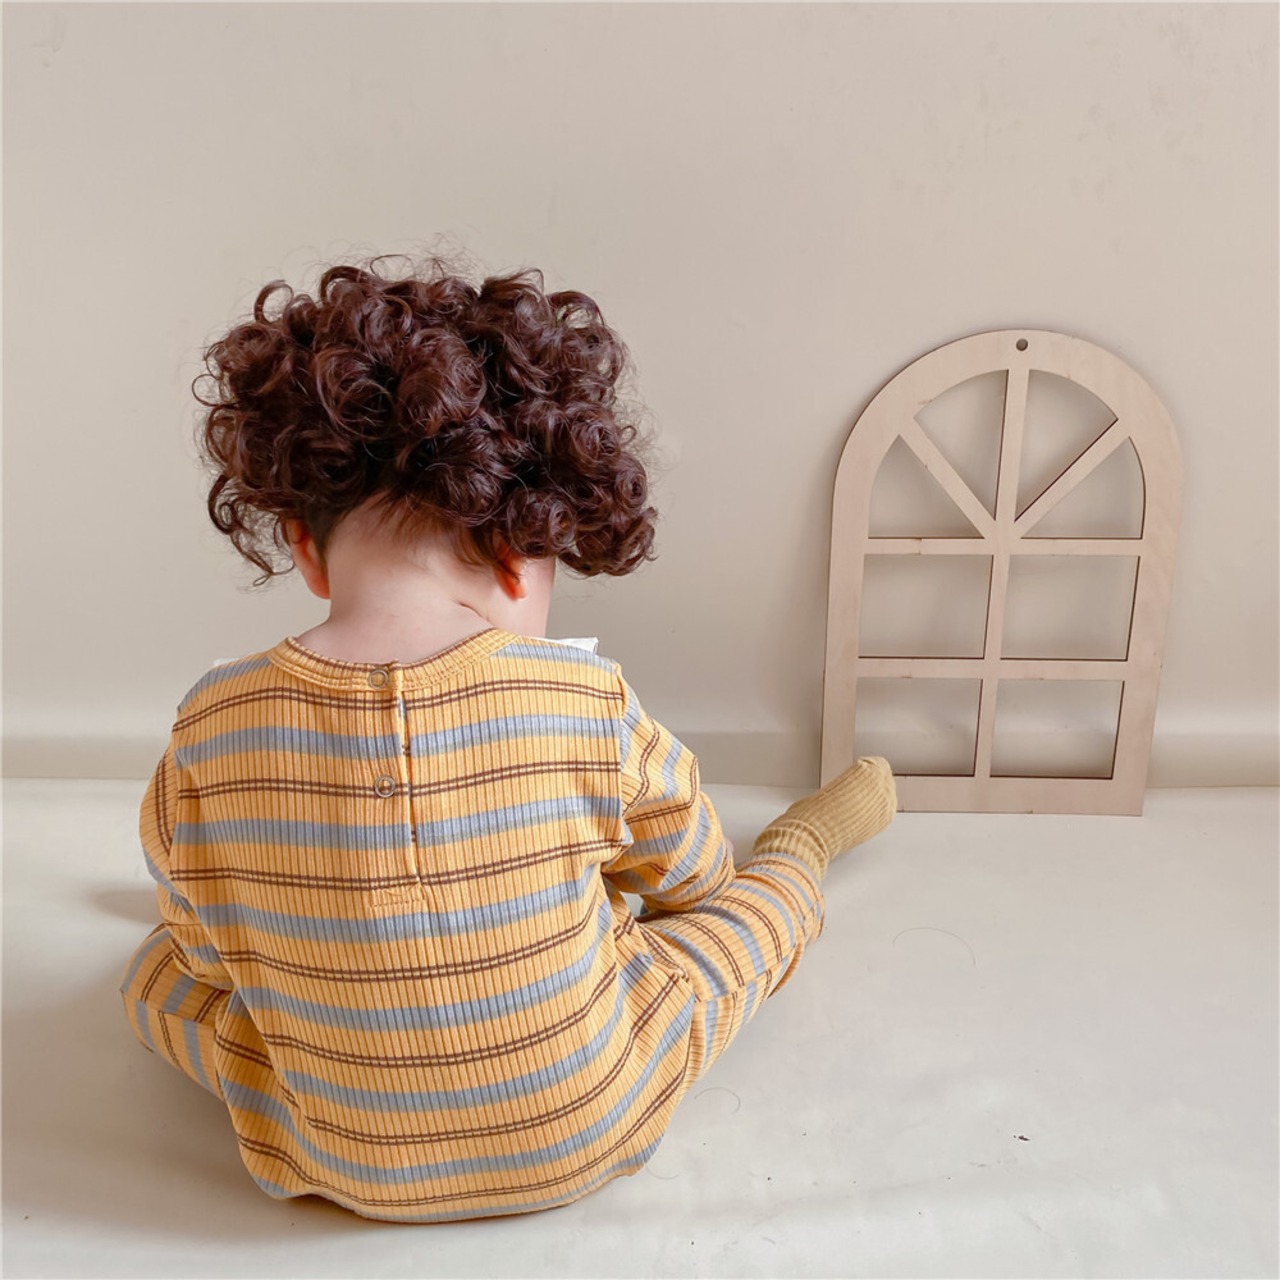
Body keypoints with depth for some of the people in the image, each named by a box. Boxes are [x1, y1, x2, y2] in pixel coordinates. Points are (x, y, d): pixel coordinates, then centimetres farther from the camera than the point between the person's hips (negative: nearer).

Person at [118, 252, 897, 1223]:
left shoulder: (213, 724, -19)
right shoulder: (592, 705, -23)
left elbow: (213, 952, -3)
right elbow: (692, 881, -3)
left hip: (347, 1168, 2)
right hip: (588, 1143, -1)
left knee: (156, 967, 25)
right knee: (765, 892, 19)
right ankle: (813, 832, 50)